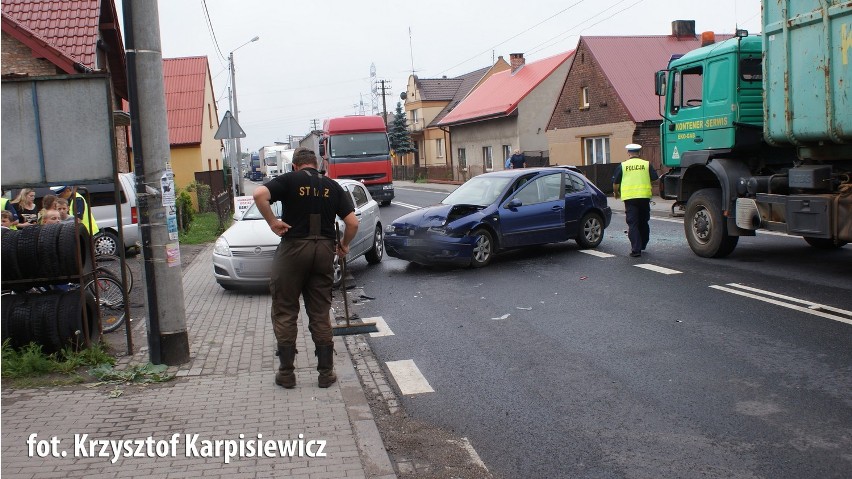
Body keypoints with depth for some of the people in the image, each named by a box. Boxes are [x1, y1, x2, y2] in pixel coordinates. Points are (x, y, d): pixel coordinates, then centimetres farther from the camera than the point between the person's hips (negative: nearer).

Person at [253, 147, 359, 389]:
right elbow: (352, 222, 2)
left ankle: (286, 373, 10)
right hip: (324, 250, 3)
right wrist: (344, 245, 17)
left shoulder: (289, 180, 0)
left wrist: (272, 221, -8)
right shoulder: (332, 186, 9)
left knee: (284, 312, 8)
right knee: (320, 314, 11)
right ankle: (326, 373, 13)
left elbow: (259, 194, -19)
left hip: (293, 247, -3)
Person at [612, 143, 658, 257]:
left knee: (632, 224, -1)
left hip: (629, 198, -2)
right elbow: (655, 179, 5)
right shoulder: (647, 164, 5)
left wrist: (616, 193, 24)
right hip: (644, 197, 2)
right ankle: (643, 245, 32)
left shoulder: (622, 166, 3)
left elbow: (615, 183, 5)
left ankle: (636, 249, -8)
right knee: (644, 222, 18)